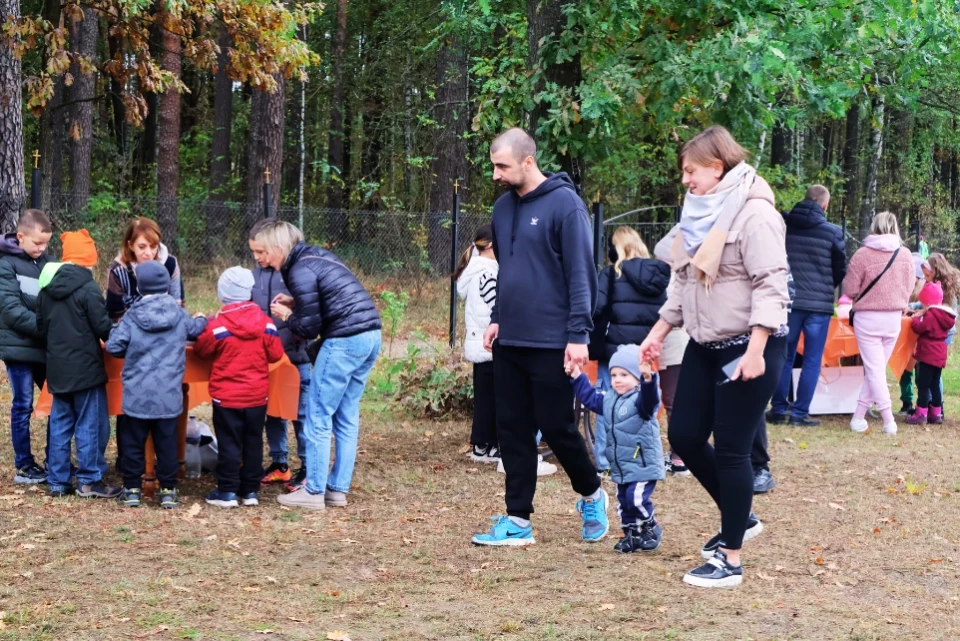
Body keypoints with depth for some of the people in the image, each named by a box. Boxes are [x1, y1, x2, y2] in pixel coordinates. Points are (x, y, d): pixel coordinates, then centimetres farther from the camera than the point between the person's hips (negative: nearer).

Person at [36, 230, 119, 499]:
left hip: (57, 366, 7)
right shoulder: (87, 288, -16)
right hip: (85, 367, -7)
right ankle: (90, 481, 3)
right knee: (90, 424, 1)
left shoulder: (47, 286, 6)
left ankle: (58, 481, 15)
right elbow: (103, 327, -14)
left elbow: (41, 327, 13)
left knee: (60, 424, 12)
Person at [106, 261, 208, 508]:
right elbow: (195, 330, 21)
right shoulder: (179, 314, 1)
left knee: (133, 442, 10)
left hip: (137, 395, -1)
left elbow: (113, 347, -11)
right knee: (167, 442, 8)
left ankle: (132, 489, 13)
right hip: (169, 395, 2)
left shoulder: (132, 316, -7)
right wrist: (202, 320, 44)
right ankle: (168, 490, 11)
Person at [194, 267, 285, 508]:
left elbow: (201, 350, -3)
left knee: (229, 443, 3)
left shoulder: (218, 325, -15)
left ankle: (227, 491, 4)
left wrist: (205, 325, 12)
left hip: (226, 396, -3)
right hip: (257, 396, 3)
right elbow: (276, 354, 0)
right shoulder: (265, 322, -6)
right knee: (253, 442, 12)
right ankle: (250, 490, 16)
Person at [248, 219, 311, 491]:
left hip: (297, 356, -6)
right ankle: (279, 464, 26)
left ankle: (308, 468, 12)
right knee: (273, 411, 14)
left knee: (301, 413, 3)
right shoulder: (257, 274, 6)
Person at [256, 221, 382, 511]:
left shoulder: (299, 271, -9)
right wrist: (297, 304, 17)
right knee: (347, 419, 13)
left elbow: (309, 328, -9)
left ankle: (314, 492, 2)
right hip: (371, 336, 9)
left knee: (318, 418, 0)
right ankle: (337, 489, 16)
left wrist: (287, 315, 8)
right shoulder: (318, 256, 18)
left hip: (344, 341, -9)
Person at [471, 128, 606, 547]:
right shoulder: (503, 207, 10)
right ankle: (518, 521, 12)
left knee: (556, 427, 1)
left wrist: (578, 335, -17)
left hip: (550, 343, -7)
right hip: (508, 341, 7)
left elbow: (580, 274, -13)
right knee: (513, 431, 7)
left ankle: (592, 496, 25)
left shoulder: (564, 203, -11)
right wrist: (497, 318, 13)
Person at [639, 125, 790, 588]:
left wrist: (755, 350, -28)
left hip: (748, 348, -9)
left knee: (730, 449, -5)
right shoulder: (701, 213, 13)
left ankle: (730, 560, 6)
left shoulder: (754, 213, -16)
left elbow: (770, 286, -22)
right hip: (705, 345, 9)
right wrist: (660, 330, 16)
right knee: (684, 436, 9)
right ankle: (739, 518, 29)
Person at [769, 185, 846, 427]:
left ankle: (778, 410, 15)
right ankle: (800, 413, 1)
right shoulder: (832, 232, -7)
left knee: (785, 357, 13)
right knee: (812, 361, 4)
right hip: (819, 304, -3)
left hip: (787, 301, 3)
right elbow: (841, 270, 3)